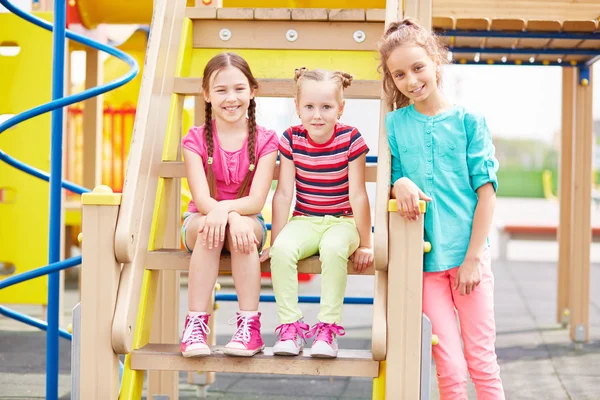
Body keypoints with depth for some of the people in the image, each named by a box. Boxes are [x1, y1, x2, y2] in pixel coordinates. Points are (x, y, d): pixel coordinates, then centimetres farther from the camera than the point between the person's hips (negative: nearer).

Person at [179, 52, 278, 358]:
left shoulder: (265, 141, -3)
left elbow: (256, 200, -15)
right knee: (207, 228, -36)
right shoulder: (196, 139, -4)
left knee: (245, 227, -36)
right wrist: (231, 217, -37)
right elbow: (202, 198, -16)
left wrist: (225, 209, -36)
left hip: (247, 221, 0)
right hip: (200, 219, 0)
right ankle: (195, 324, -35)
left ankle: (249, 326, -32)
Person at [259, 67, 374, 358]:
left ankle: (328, 327, -25)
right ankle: (290, 326, -19)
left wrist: (364, 245, -6)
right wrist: (274, 243, -1)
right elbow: (283, 193, -1)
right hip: (304, 220, 2)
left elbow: (357, 194, -8)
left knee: (333, 249, -35)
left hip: (342, 222, -2)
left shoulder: (350, 140, -10)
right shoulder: (292, 139, -3)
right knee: (283, 250, -29)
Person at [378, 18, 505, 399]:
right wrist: (399, 184, -12)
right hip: (424, 257, 1)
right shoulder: (395, 123, 7)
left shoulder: (468, 120, 1)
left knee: (482, 361, 2)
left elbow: (486, 189, 0)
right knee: (449, 368, -1)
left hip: (468, 254, -1)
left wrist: (473, 257, -6)